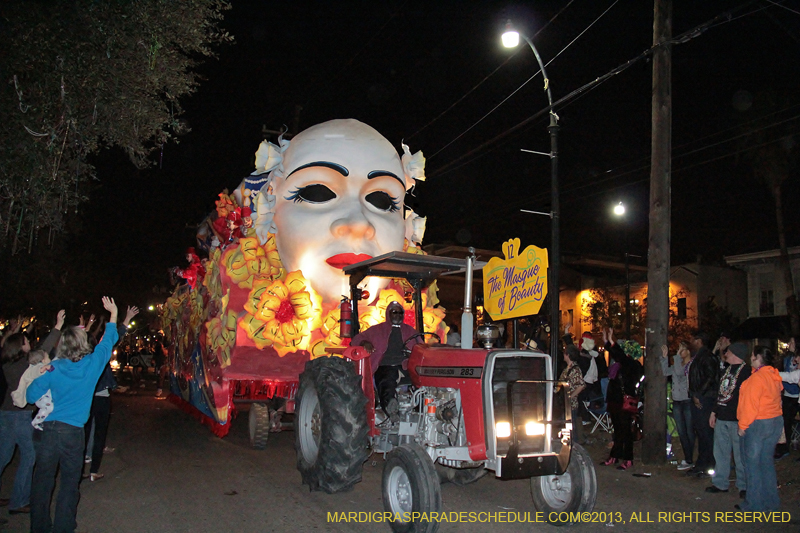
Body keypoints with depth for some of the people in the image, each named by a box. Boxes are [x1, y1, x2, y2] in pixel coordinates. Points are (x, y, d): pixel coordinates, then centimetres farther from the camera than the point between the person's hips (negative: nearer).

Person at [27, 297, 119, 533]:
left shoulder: (54, 368, -3)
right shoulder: (93, 364, -5)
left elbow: (32, 395, 2)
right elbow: (108, 340, 11)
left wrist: (41, 376, 17)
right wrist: (113, 313, 22)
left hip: (48, 429, 1)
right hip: (73, 432, -1)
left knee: (43, 480, 12)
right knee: (70, 482, 10)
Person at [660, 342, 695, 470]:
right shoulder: (677, 363, 13)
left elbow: (679, 372, -24)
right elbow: (666, 372, 4)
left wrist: (677, 356, -22)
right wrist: (664, 357, -3)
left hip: (688, 401, -7)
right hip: (677, 401, 8)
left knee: (689, 432, 2)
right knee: (681, 432, 11)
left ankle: (689, 460, 10)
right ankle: (687, 458, 20)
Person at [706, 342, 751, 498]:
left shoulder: (745, 371, -12)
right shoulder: (728, 369, 15)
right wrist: (714, 412, 20)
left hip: (736, 420, -8)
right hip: (722, 418, 9)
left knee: (740, 454, 1)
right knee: (720, 452, 12)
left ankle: (744, 486, 13)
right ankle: (720, 483, 21)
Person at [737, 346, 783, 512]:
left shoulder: (757, 378, -19)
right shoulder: (774, 376, 7)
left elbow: (750, 404, -20)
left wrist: (742, 425, -11)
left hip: (757, 424, -8)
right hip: (775, 422, 8)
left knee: (752, 464, 2)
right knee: (767, 463, 16)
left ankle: (754, 504, 9)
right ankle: (771, 502, 23)